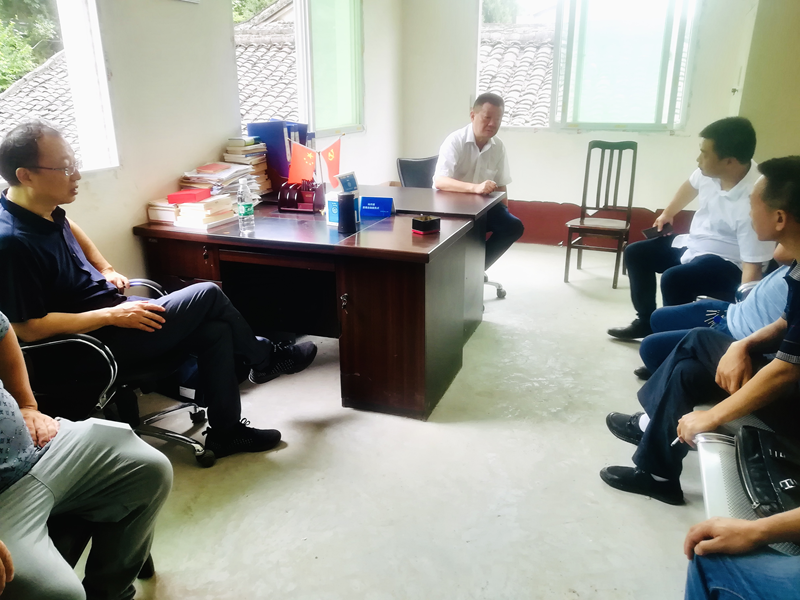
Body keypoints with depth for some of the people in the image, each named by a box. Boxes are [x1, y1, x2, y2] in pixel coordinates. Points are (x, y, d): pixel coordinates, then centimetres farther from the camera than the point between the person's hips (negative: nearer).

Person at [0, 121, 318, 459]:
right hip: (95, 342, -9)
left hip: (109, 309, 9)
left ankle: (225, 431, 11)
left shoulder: (44, 211, 2)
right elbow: (28, 328, -26)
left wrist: (104, 268, 15)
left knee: (215, 331, -2)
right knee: (208, 296, -11)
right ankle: (265, 359, 16)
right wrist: (113, 315, -23)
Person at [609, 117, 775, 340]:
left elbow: (753, 267, -33)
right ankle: (646, 321, 23)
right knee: (635, 253, 11)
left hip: (728, 263, -8)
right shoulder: (711, 170, -13)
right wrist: (667, 213, 25)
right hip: (693, 243, 9)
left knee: (673, 279, -33)